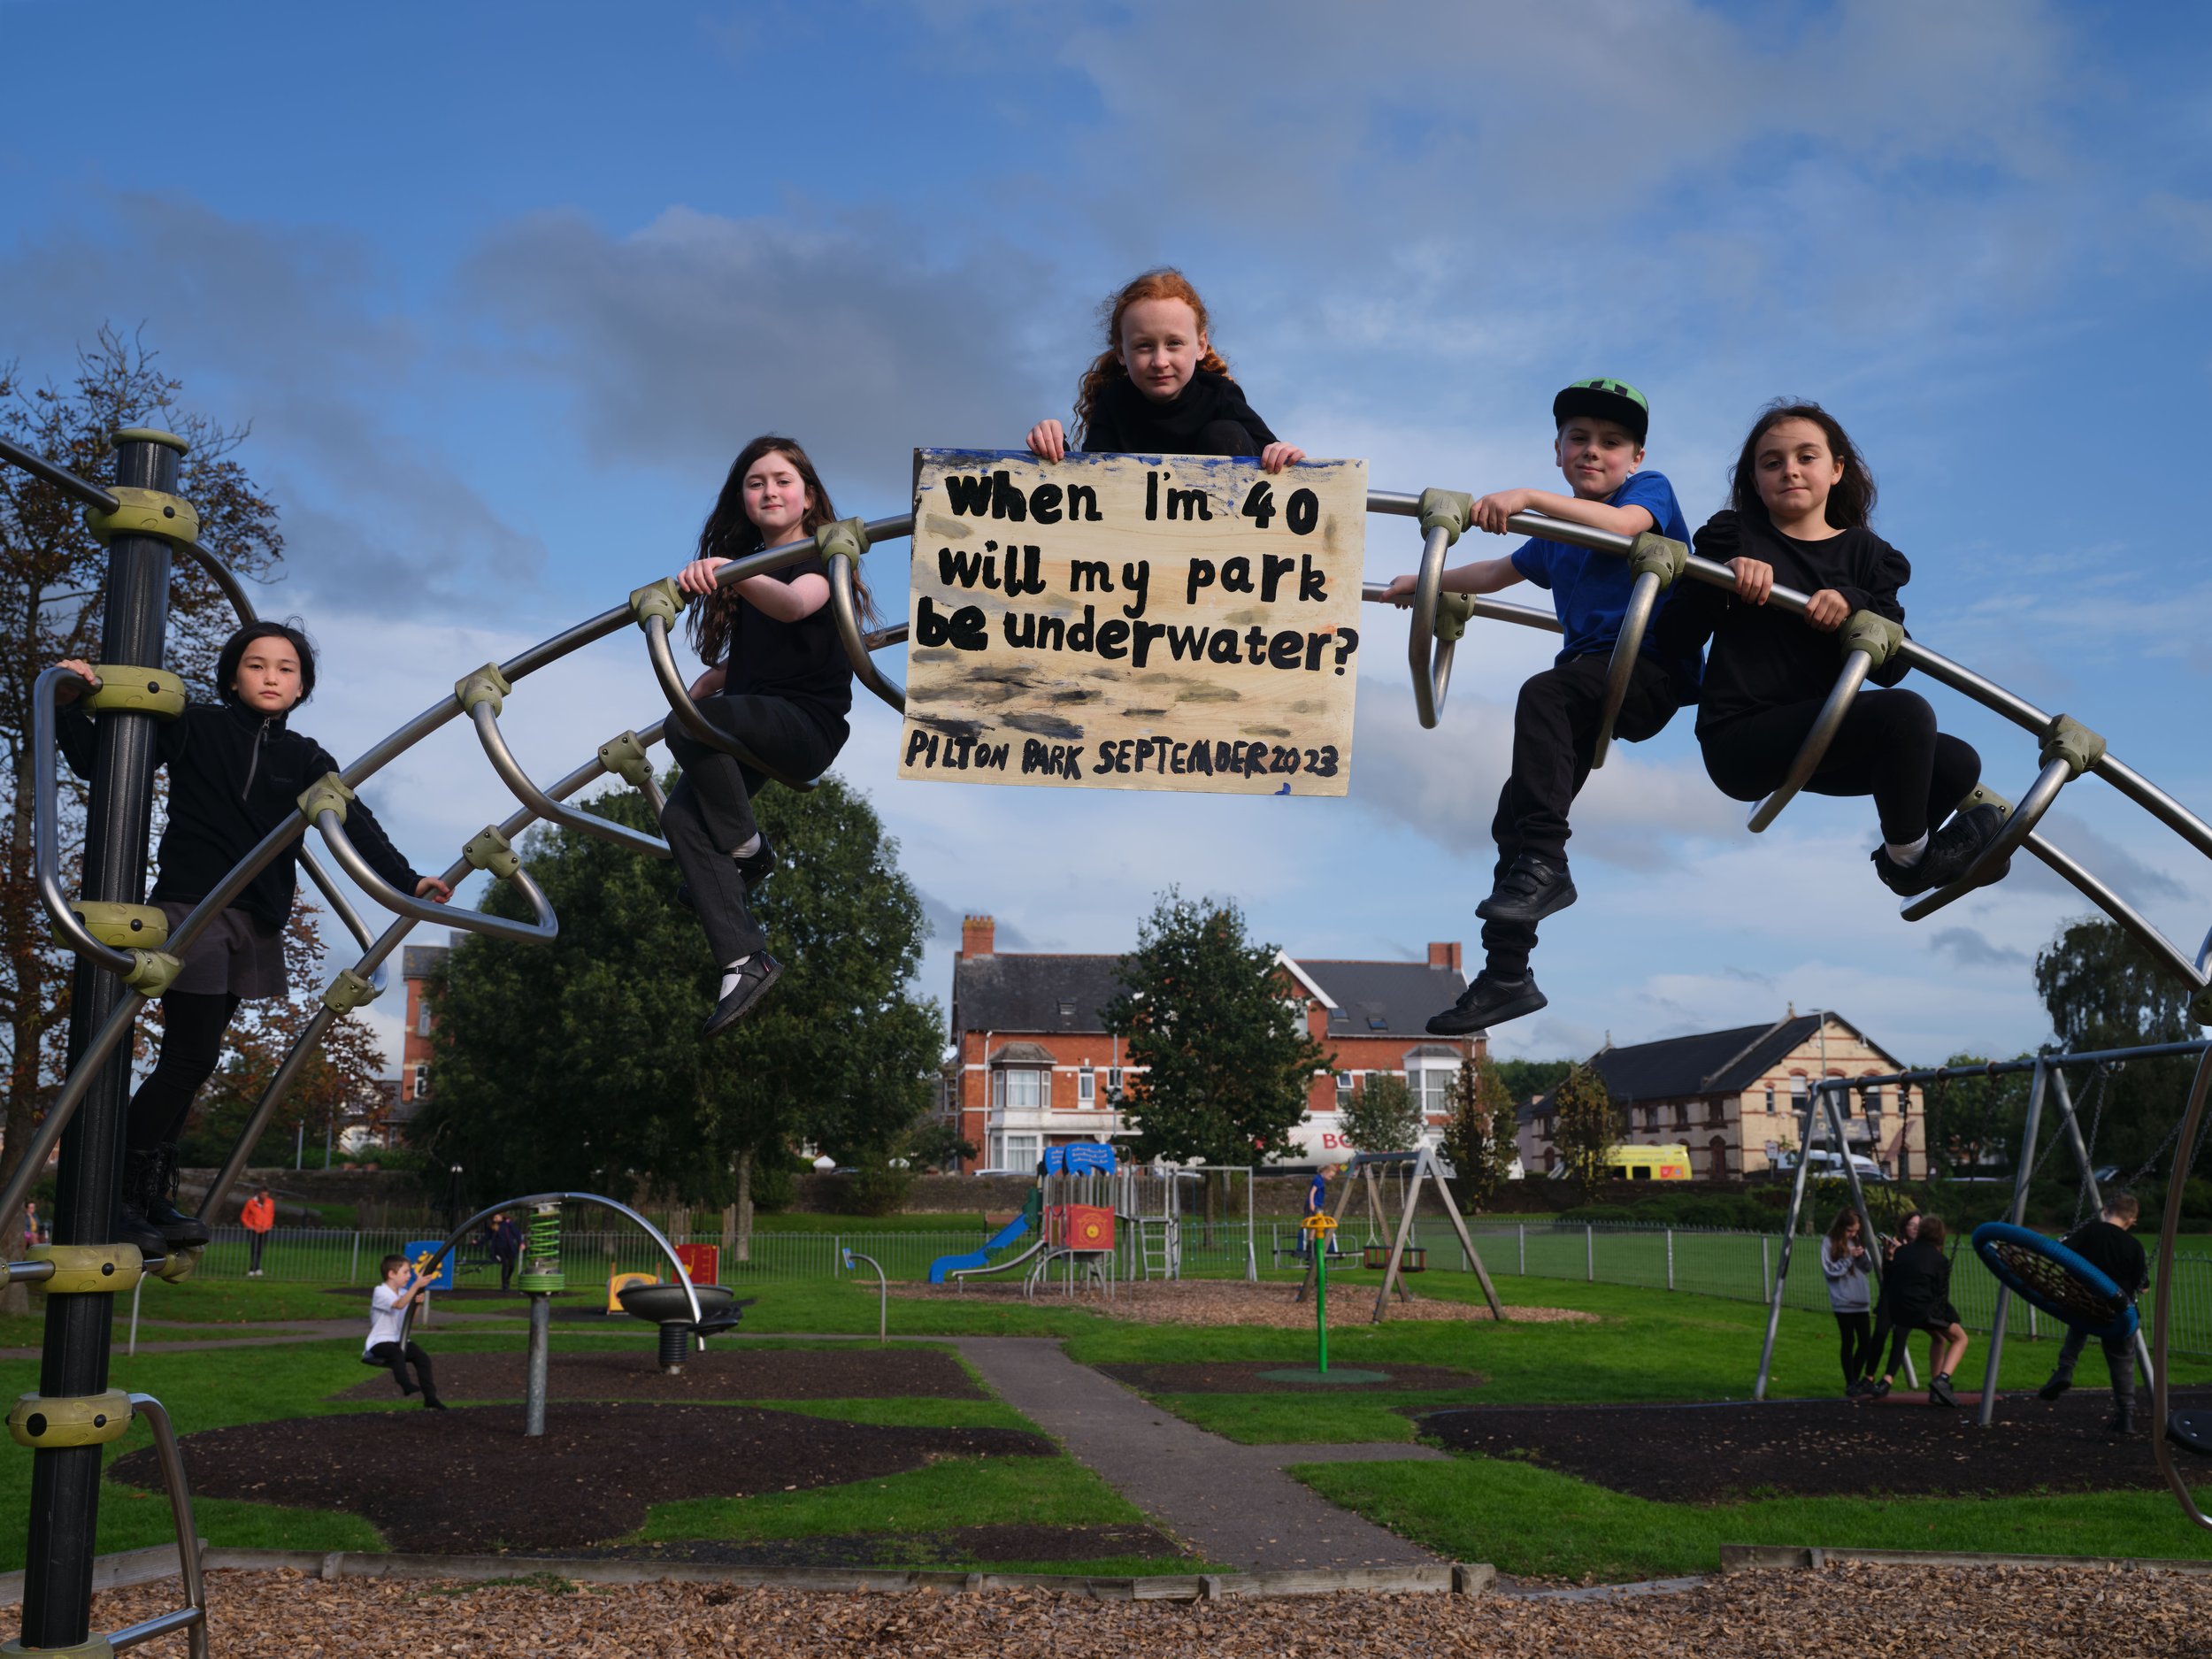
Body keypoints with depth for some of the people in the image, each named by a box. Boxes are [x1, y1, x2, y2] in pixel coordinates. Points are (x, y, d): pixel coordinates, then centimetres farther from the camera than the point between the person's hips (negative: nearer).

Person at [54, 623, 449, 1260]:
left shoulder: (305, 759, 12)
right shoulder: (195, 726, 3)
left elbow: (353, 821, 2)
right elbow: (100, 760, 5)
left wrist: (405, 880, -10)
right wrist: (68, 707, -13)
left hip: (255, 922, 4)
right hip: (192, 906, -4)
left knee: (189, 1062, 7)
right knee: (191, 1058, -11)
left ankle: (152, 1199, 14)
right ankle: (117, 1200, -2)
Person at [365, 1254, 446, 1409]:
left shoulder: (404, 1293, 12)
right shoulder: (380, 1292, -11)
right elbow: (399, 1304, -30)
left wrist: (417, 1303, -3)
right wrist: (417, 1286, -36)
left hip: (399, 1341, 6)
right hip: (379, 1342, -6)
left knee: (422, 1356, -16)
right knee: (397, 1352, -38)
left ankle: (430, 1396, -14)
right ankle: (405, 1384, -44)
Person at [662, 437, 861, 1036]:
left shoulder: (820, 559, -5)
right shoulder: (746, 566, 18)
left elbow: (793, 605, -31)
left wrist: (733, 575, -49)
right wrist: (698, 686, 5)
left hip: (809, 724, -7)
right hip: (751, 725, 7)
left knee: (688, 726, -33)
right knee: (680, 816, -18)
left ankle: (747, 851, -10)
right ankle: (744, 959, -19)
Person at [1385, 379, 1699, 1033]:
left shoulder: (1650, 489, 1)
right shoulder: (1555, 533, 21)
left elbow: (1623, 524, -24)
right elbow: (1499, 571, 40)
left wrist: (1526, 497, -33)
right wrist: (1426, 582, 45)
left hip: (1653, 667, -7)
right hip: (1590, 672, 7)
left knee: (1542, 695, -36)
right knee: (1514, 817, -4)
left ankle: (1545, 861, -31)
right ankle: (1507, 976, 1)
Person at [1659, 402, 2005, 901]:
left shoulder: (1863, 552, 13)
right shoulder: (1735, 536, 6)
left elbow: (1891, 667, 1)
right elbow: (1676, 634, -4)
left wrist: (1853, 604, -16)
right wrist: (1724, 575, -18)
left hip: (1819, 733, 5)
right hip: (1740, 737, -5)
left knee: (1958, 765, -9)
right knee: (1904, 713, -25)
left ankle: (1905, 854, 22)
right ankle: (1909, 857, -2)